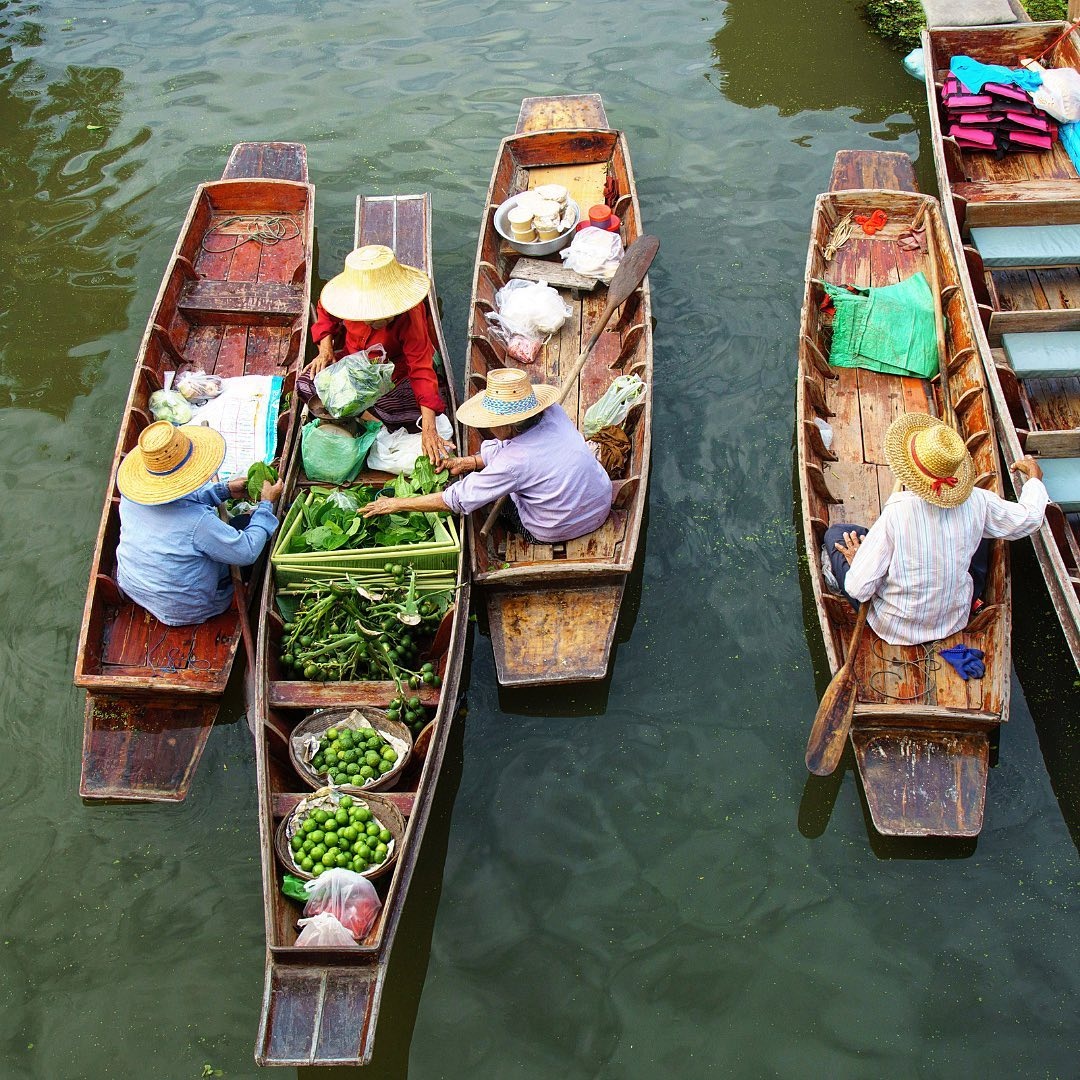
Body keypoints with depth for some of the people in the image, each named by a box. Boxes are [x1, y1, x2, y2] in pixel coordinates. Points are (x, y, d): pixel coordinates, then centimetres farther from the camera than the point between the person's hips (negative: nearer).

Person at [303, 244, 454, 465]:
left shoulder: (410, 317, -34)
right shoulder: (347, 295, -26)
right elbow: (326, 314, 1)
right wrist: (325, 349, -18)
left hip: (393, 371, -2)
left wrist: (429, 429, -44)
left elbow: (421, 370, -37)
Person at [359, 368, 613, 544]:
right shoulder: (553, 412, -14)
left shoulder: (514, 463, -31)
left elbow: (456, 500, -21)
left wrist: (397, 504, -12)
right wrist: (469, 462, 3)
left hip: (559, 531, -6)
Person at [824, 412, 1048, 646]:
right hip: (955, 621, 3)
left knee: (835, 534, 5)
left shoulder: (895, 514, -29)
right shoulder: (977, 502, -18)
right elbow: (1030, 517, 3)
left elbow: (859, 589, -25)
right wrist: (1034, 477, 22)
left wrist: (857, 561, -2)